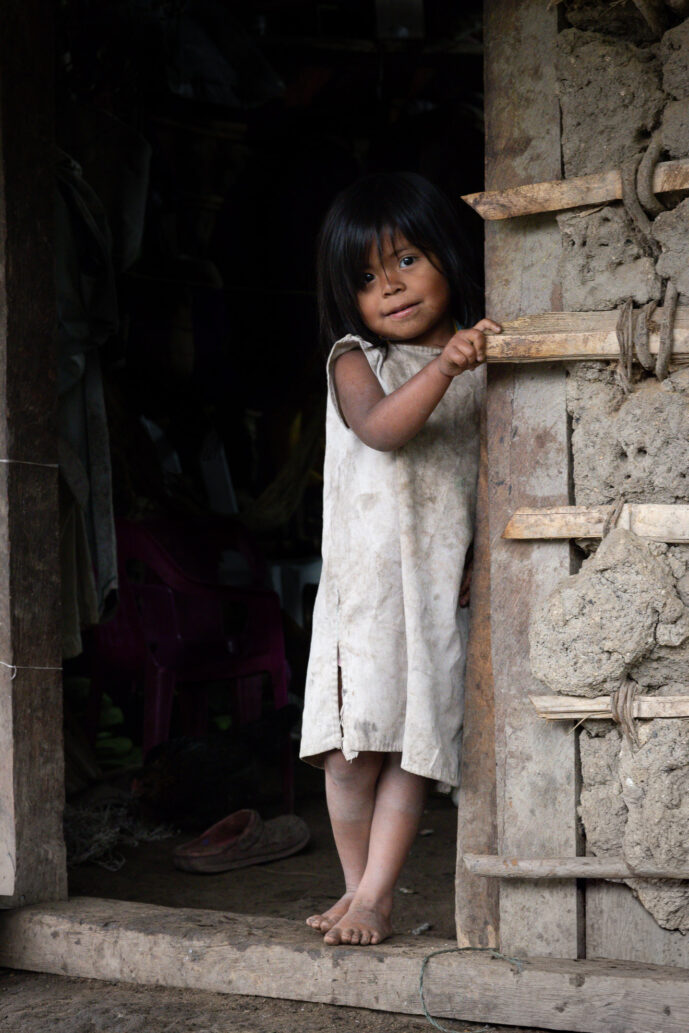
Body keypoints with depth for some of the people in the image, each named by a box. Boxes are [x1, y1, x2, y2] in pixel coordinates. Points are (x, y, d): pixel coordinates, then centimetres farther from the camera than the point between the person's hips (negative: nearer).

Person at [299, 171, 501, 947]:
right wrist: (445, 365, -33)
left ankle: (374, 900, 4)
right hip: (365, 582, 0)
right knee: (351, 750, 0)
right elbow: (382, 426, -19)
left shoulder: (483, 363, 6)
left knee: (413, 748, -3)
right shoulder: (354, 359, 2)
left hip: (445, 584, 0)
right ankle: (356, 885, 17)